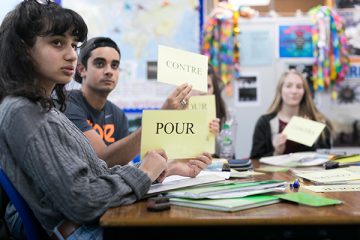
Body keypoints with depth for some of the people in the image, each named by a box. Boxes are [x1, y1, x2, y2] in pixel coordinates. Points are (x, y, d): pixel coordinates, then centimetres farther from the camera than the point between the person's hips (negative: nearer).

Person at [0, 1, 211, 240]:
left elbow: (98, 173, 10)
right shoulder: (22, 113, -16)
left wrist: (167, 170, 2)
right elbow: (80, 201, -22)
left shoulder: (44, 109, 13)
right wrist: (143, 174, -8)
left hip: (104, 221, 9)